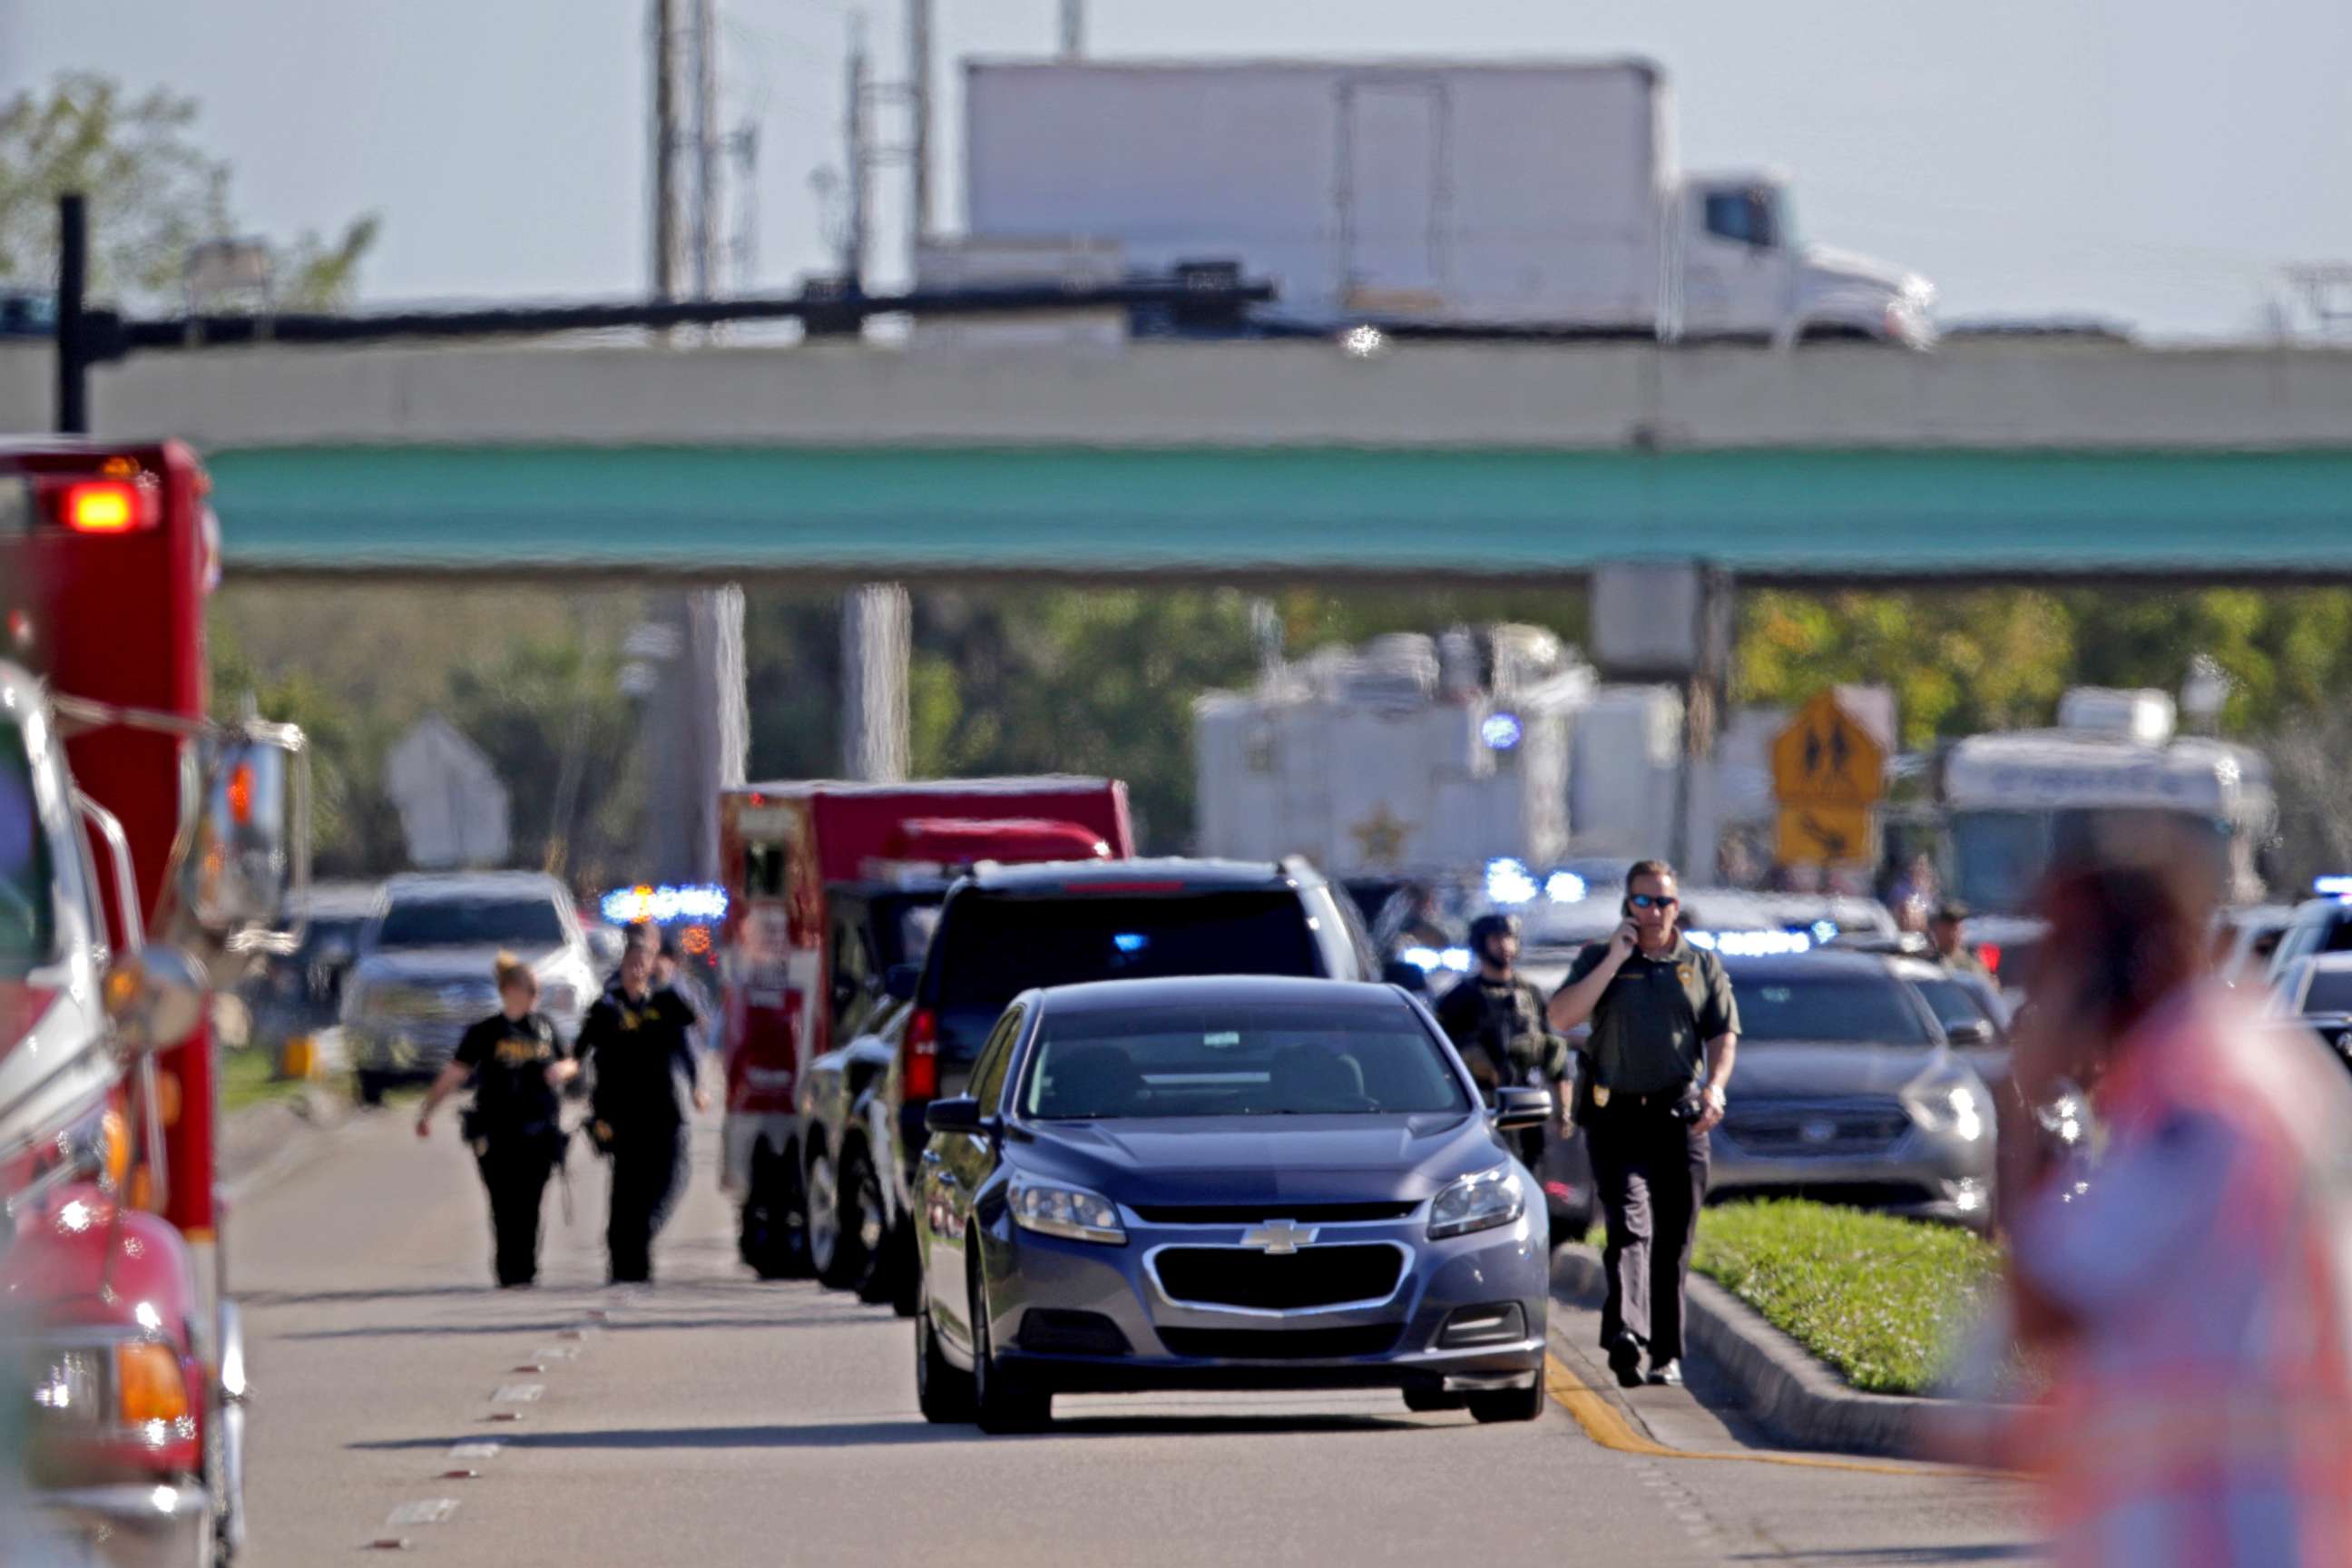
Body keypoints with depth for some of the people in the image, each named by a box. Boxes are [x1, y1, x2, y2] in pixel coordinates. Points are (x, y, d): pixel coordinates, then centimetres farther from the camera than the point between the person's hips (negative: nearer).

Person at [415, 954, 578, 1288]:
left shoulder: (544, 1027, 12)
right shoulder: (485, 1032, 0)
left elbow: (570, 1064, 24)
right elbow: (453, 1075, -1)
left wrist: (562, 1069, -1)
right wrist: (426, 1113, -9)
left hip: (539, 1131, 3)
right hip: (498, 1132, -3)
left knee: (529, 1206, 1)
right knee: (506, 1206, -7)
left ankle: (526, 1272, 7)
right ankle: (508, 1274, -3)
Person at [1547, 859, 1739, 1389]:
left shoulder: (1701, 966, 14)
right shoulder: (1599, 959, 8)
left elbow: (1724, 1033, 11)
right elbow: (1561, 1017, -4)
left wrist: (1715, 1087, -8)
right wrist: (1613, 962, -9)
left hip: (1679, 1118, 2)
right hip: (1616, 1116, -2)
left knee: (1674, 1240, 3)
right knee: (1630, 1225, -18)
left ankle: (1666, 1352, 11)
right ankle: (1625, 1333, -33)